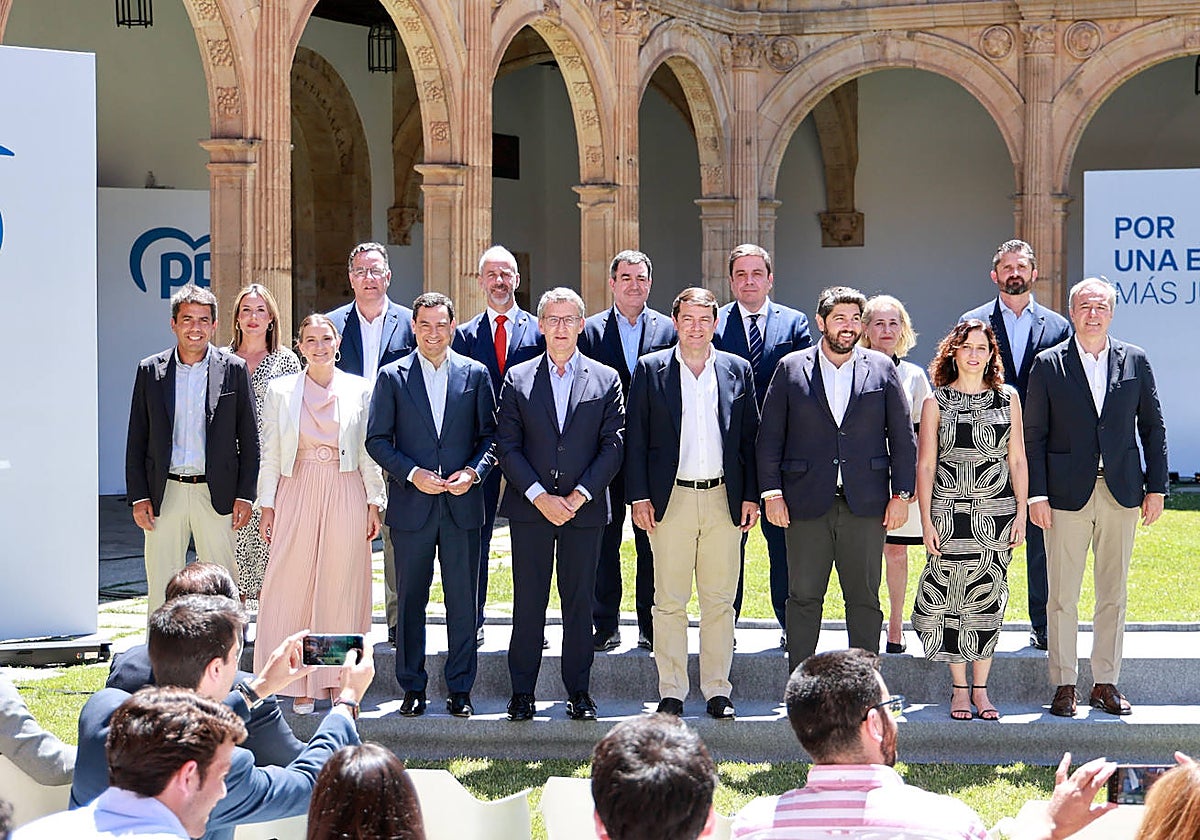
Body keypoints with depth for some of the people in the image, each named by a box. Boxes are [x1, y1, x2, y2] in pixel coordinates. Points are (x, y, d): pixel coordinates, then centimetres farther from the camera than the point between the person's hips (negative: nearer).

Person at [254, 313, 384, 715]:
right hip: (297, 495, 0)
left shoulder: (359, 390, 4)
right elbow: (270, 453, 6)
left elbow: (369, 451, 7)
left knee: (342, 588, 2)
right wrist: (267, 507, 2)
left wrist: (374, 504, 3)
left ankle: (340, 681, 11)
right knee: (294, 587, -1)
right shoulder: (281, 391, 5)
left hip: (345, 495, 0)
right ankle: (301, 685, 6)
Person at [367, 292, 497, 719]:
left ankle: (460, 689, 12)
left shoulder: (476, 374, 6)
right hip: (412, 506, 0)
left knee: (463, 600, 3)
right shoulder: (392, 376, 3)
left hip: (462, 504, 0)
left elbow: (491, 435, 8)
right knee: (410, 600, 5)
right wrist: (412, 473, -11)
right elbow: (377, 440, 2)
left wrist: (474, 472, -9)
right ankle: (412, 687, 15)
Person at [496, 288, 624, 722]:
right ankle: (522, 692, 10)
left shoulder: (606, 380, 6)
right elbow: (507, 445, 1)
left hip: (584, 508, 0)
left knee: (580, 602, 4)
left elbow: (613, 446, 1)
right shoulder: (517, 379, 6)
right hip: (529, 507, 0)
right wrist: (539, 496, -10)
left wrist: (579, 496, -9)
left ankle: (579, 691, 13)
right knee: (528, 601, 3)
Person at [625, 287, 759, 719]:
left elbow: (750, 438, 10)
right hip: (671, 500, -1)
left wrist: (750, 496, 3)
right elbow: (635, 437, 3)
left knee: (719, 601, 5)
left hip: (724, 500, 2)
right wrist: (639, 497, -4)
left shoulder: (738, 371, 8)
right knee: (669, 602, 1)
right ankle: (671, 692, 8)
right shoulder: (650, 369, 4)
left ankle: (717, 691, 12)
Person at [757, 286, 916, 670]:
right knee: (803, 598, 3)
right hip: (806, 504, 0)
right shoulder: (791, 368, 5)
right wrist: (771, 492, -2)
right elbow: (770, 434, 5)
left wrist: (902, 493, 1)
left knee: (865, 599, 5)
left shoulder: (882, 369, 7)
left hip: (866, 504, 0)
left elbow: (902, 435, 7)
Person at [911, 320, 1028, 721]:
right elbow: (924, 465, 1)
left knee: (989, 600, 3)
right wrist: (926, 521, -5)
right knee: (952, 598, -1)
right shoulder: (936, 403, 3)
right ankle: (960, 688, 10)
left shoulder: (1007, 398, 8)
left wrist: (1021, 513, 2)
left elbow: (1017, 460, 8)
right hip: (949, 513, -1)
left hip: (997, 512, 1)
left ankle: (980, 688, 12)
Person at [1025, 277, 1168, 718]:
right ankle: (1064, 685, 7)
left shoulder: (1135, 361, 7)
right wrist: (1036, 494, -6)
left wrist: (1156, 487, 3)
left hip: (1122, 492, 2)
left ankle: (1106, 684, 15)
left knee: (1114, 594, 7)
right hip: (1068, 494, -2)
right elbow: (1034, 435, 1)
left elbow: (1153, 428, 10)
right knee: (1063, 595, 0)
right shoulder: (1048, 364, 1)